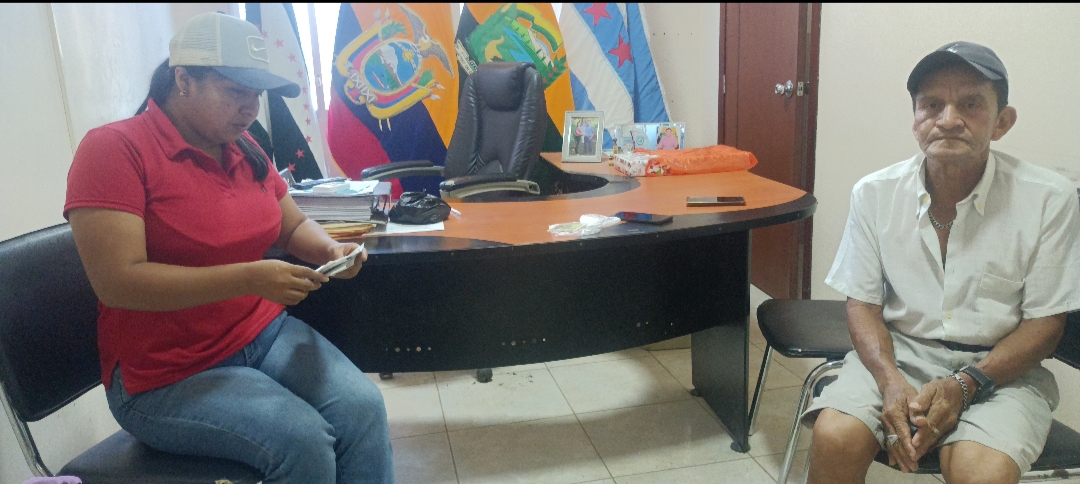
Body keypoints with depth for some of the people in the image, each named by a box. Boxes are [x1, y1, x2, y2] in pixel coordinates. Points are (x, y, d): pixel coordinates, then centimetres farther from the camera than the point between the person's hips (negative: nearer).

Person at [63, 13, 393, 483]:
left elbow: (294, 226, 15)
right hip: (166, 375, -5)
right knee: (304, 440, -23)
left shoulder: (243, 148, 4)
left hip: (265, 334, 6)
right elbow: (117, 281, -23)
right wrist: (250, 277, -29)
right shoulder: (113, 148, -15)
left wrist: (329, 249, -9)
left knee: (362, 406, -17)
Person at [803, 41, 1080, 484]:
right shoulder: (874, 193, -4)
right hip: (899, 350, 2)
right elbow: (863, 303, 1)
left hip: (1000, 365, -1)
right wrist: (890, 381, -17)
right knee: (835, 437, -25)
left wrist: (963, 385, -18)